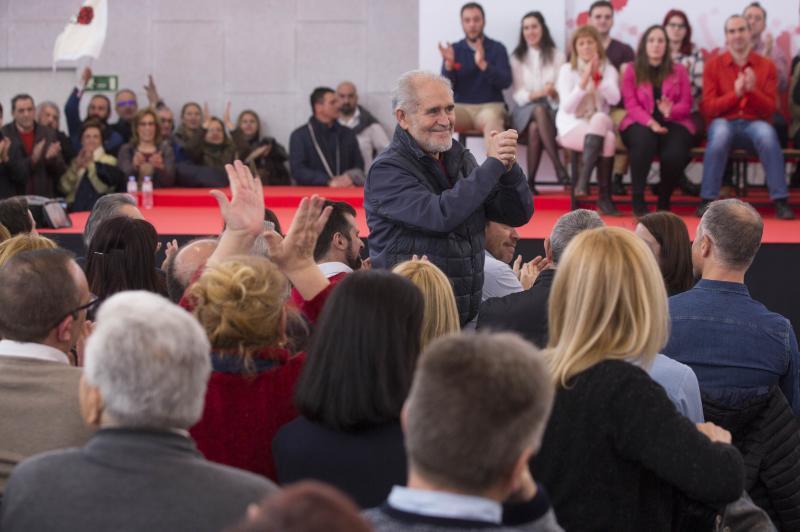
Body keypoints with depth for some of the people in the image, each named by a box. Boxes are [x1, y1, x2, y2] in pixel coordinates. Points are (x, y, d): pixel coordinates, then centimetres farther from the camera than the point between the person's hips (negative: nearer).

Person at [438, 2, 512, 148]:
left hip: (490, 106, -2)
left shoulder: (497, 48, 6)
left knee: (491, 119, -38)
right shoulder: (454, 49, 10)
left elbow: (505, 81, -7)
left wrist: (483, 64, -22)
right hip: (461, 107, 2)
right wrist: (448, 65, -17)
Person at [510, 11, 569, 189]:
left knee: (535, 128, -35)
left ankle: (530, 181, -38)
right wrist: (538, 93, -18)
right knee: (539, 111, -37)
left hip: (551, 109, 0)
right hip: (526, 109, 0)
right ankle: (559, 167, -45)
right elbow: (517, 94, 1)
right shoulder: (517, 57, 10)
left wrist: (554, 93, -23)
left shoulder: (557, 56, 9)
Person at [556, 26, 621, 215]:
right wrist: (583, 82, -20)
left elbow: (614, 99, -9)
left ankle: (583, 180, -34)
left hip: (600, 125, 2)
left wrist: (597, 77, -19)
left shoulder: (608, 69, 10)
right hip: (571, 127, -2)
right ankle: (604, 196, -29)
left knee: (600, 118, -36)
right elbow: (567, 106, -9)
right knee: (608, 139, -33)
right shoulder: (567, 70, 3)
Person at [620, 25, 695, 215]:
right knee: (644, 141, -40)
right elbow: (631, 105, -2)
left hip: (673, 122, 1)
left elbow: (686, 104, 5)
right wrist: (650, 122, -21)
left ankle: (664, 199, -4)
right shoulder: (631, 70, 9)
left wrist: (670, 111, -20)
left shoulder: (679, 70, 13)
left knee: (674, 153, -33)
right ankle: (638, 198, -27)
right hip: (641, 123, -1)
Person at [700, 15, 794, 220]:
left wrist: (753, 90, -17)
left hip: (754, 124, 1)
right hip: (724, 122, -1)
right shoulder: (713, 65, 4)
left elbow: (770, 109, 2)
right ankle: (708, 200, -33)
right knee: (720, 131, -37)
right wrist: (735, 93, -17)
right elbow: (708, 108, -2)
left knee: (767, 132, -35)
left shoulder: (766, 66, 5)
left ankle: (780, 201, -31)